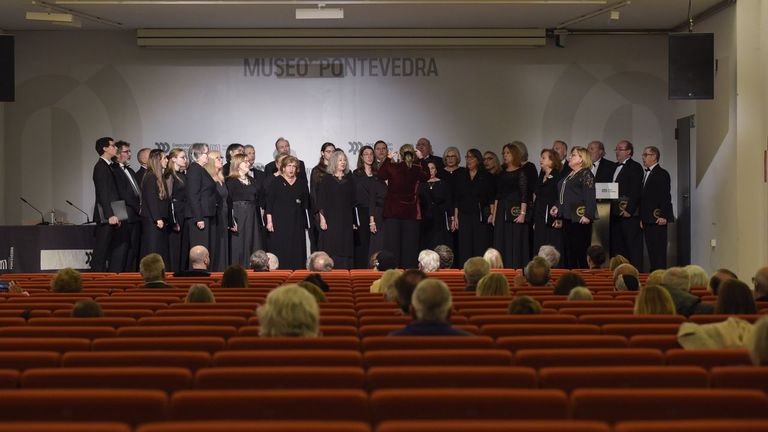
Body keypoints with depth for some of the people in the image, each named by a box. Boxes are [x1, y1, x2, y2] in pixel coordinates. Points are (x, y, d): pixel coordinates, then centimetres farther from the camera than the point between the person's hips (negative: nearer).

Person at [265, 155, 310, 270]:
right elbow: (269, 203, -3)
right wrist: (269, 221, -9)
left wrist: (300, 202, -2)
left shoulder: (301, 183, 12)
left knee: (296, 251, 0)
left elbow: (306, 203, 18)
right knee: (280, 250, -6)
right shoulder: (275, 182, 2)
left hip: (297, 222, 4)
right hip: (280, 221, -3)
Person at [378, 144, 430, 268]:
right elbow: (427, 176, 17)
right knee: (409, 244, 5)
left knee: (392, 244, 2)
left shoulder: (392, 167, -10)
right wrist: (421, 159, 18)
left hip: (393, 212, -1)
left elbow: (380, 175, 9)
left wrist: (388, 159, 12)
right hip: (411, 212, 1)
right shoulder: (417, 170, -5)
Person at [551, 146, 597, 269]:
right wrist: (557, 207, 14)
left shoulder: (586, 174, -8)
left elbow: (590, 197, -16)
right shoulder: (569, 175, 19)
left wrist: (587, 215, -23)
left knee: (580, 251, -9)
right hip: (567, 218, 9)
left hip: (579, 218, -9)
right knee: (568, 252, 10)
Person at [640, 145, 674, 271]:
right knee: (651, 250, 8)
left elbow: (666, 196, -13)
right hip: (648, 220, 9)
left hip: (658, 219, -9)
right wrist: (642, 218, 15)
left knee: (659, 250, -10)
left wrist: (664, 217, -20)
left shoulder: (662, 174, -7)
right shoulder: (646, 174, 20)